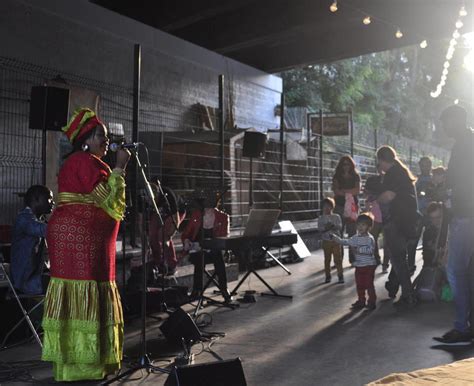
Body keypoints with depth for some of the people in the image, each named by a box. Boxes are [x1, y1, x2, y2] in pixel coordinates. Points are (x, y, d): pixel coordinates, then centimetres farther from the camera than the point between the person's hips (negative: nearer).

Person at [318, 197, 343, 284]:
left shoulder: (336, 217, 1)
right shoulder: (321, 218, 2)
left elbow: (340, 226, -10)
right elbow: (319, 228, -7)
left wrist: (333, 226, -27)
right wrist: (325, 228, -26)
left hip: (336, 240, -1)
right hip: (326, 241, 1)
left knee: (338, 259, 0)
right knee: (327, 259, 8)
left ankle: (340, 275, 8)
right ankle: (328, 276, 17)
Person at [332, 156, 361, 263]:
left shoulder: (356, 176, 9)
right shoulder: (337, 176, 10)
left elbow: (358, 190, -4)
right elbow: (336, 191, -3)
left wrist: (343, 191, -6)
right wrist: (349, 192, -9)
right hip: (339, 207, 0)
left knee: (352, 232, -1)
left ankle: (353, 259, 4)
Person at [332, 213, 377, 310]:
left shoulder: (370, 238, -12)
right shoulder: (355, 238, 8)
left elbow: (370, 250, -25)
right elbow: (344, 242, 10)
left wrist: (358, 249, -28)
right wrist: (334, 237, -2)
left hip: (369, 265, -7)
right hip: (358, 265, 7)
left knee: (369, 284, 0)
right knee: (359, 285, 13)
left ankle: (371, 301, 12)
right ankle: (361, 301, 25)